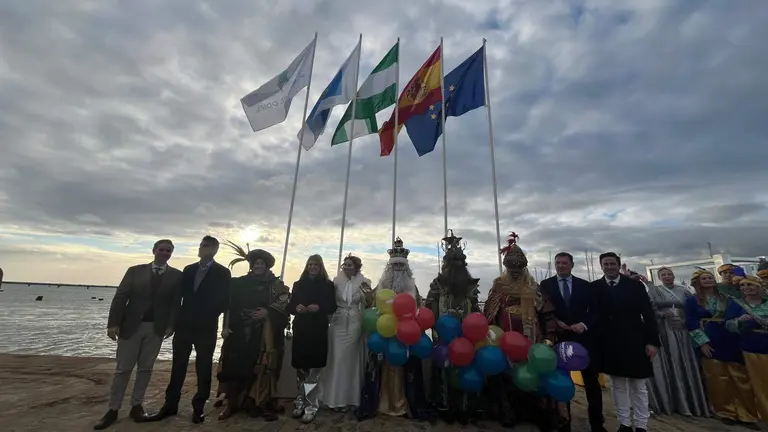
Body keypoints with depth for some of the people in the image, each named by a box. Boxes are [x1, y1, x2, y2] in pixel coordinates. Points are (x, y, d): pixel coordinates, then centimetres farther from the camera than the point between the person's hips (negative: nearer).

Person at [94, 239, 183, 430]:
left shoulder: (177, 276, 0)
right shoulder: (135, 271, 2)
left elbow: (176, 303, -2)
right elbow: (120, 297, -1)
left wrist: (171, 325, -10)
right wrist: (113, 323, -9)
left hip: (156, 328, 0)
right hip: (131, 325, 0)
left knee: (145, 369, 9)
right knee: (123, 369, 7)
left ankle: (136, 406, 22)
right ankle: (113, 409, 21)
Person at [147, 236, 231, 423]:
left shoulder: (222, 273, -6)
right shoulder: (188, 270, 10)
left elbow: (224, 301, -9)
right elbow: (180, 295, 11)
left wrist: (208, 316, -12)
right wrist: (175, 319, 4)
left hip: (206, 327, -4)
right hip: (184, 325, 4)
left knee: (203, 368, 6)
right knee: (178, 366, 12)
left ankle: (198, 407, 19)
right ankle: (170, 405, 27)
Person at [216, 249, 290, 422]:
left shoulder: (276, 285, 3)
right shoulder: (240, 282, 8)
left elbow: (284, 305, -1)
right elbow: (230, 305, 6)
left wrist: (267, 312, -15)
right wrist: (226, 326, -3)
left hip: (264, 333, -1)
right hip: (240, 331, 2)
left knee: (261, 368, 1)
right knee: (234, 366, 2)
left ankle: (262, 403, 14)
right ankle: (231, 403, 17)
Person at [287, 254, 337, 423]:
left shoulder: (327, 285, 2)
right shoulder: (298, 284, 10)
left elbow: (332, 307, -2)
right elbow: (290, 306, 9)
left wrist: (318, 308, -18)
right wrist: (296, 308, -12)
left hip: (318, 331, -3)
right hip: (300, 329, 3)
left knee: (313, 368, -2)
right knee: (300, 367, 9)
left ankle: (311, 406, 9)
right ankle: (301, 401, 27)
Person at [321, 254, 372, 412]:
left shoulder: (363, 283, 0)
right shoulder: (336, 281, 3)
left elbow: (369, 304, -3)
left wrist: (369, 292, -19)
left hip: (354, 325, -1)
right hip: (338, 323, 1)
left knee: (350, 359, 6)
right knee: (336, 359, 4)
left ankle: (349, 398, 20)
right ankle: (335, 397, 18)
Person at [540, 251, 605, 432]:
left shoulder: (585, 285, 4)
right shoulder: (545, 285, 0)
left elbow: (595, 311, 2)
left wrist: (584, 325, -13)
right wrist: (553, 322, -15)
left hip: (583, 338, 1)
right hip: (559, 338, -1)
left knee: (592, 382, 10)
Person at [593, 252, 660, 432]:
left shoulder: (635, 285, -2)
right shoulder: (594, 287, -1)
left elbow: (648, 314, -3)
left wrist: (652, 341, -8)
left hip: (634, 342, -1)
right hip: (609, 344, 1)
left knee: (639, 386, 11)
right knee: (617, 386, 12)